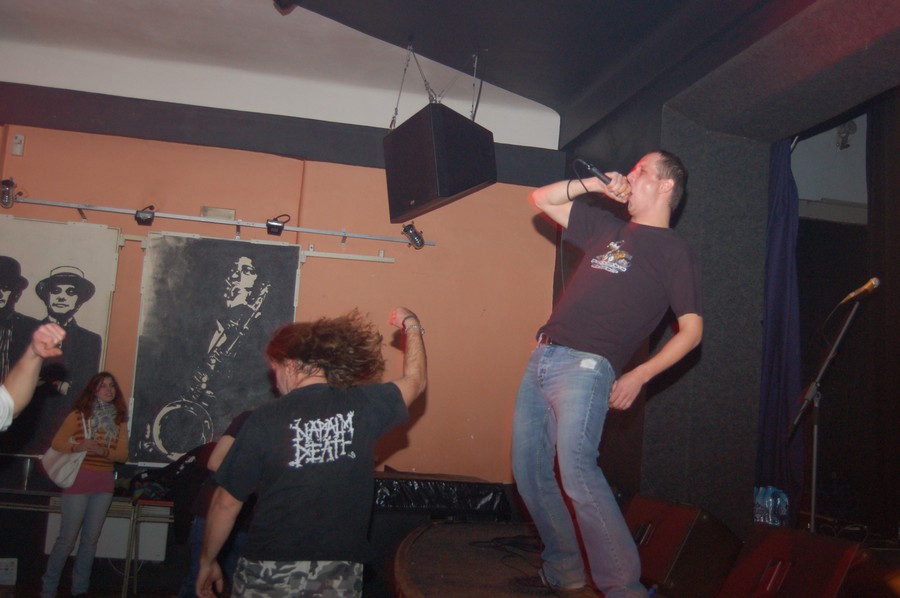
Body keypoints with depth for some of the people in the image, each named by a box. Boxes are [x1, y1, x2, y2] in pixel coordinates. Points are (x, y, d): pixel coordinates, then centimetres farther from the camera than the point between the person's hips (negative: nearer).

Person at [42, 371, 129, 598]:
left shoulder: (119, 420, 7)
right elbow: (57, 442, -5)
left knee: (91, 539, 10)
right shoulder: (78, 415, -3)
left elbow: (123, 454, 4)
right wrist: (77, 447, -22)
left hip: (104, 483, 4)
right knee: (67, 538, -2)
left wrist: (103, 451, -15)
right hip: (78, 480, -4)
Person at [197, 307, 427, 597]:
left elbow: (226, 502, -5)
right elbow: (414, 380, 16)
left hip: (270, 574, -2)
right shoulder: (363, 406, -4)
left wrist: (207, 561, 10)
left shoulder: (265, 421, -11)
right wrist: (411, 325, 30)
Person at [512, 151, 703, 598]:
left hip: (585, 366, -7)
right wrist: (593, 185, 17)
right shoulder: (607, 229, 23)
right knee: (528, 470, 8)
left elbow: (691, 329, -1)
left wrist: (638, 376, -11)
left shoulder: (673, 253, 5)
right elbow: (542, 199, 30)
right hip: (543, 359, 7)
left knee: (576, 471, -23)